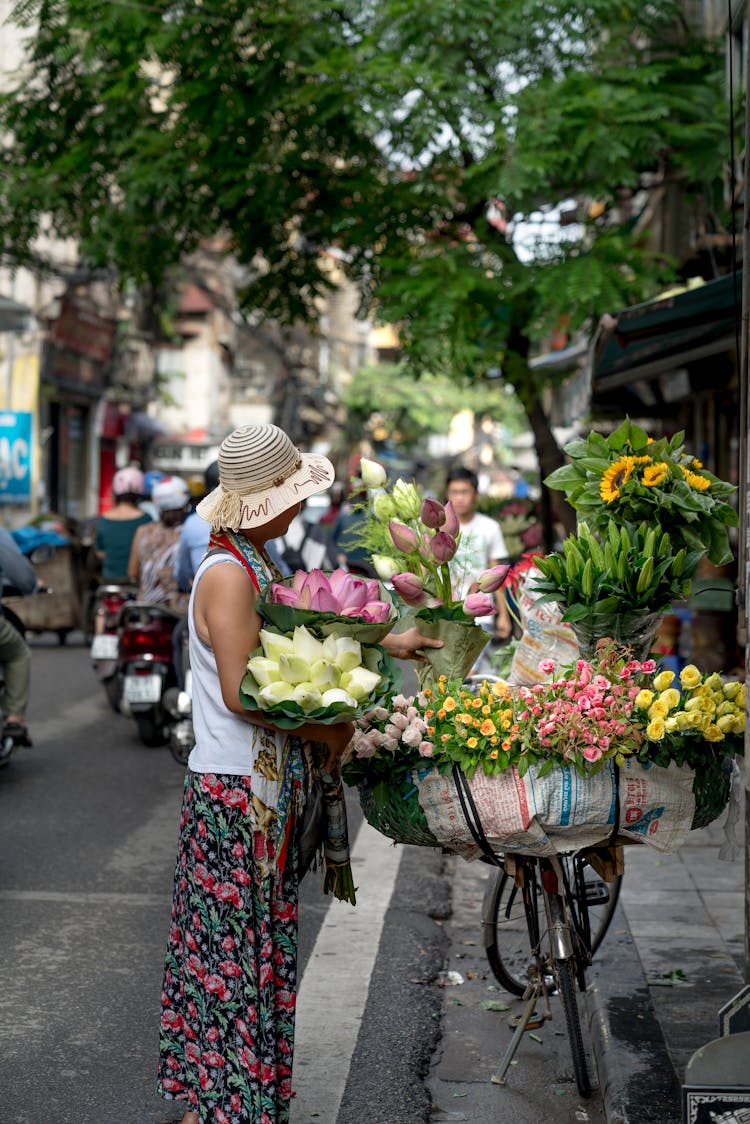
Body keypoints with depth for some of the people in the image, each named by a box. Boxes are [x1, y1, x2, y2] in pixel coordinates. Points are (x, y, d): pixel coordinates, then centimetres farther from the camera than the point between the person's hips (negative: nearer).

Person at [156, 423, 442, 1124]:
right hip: (235, 789, -10)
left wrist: (384, 641, 26)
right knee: (230, 947, 1)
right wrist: (321, 729, -14)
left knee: (253, 943, 17)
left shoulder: (251, 564, 11)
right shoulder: (228, 574, -20)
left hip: (261, 785, 10)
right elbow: (241, 692, -24)